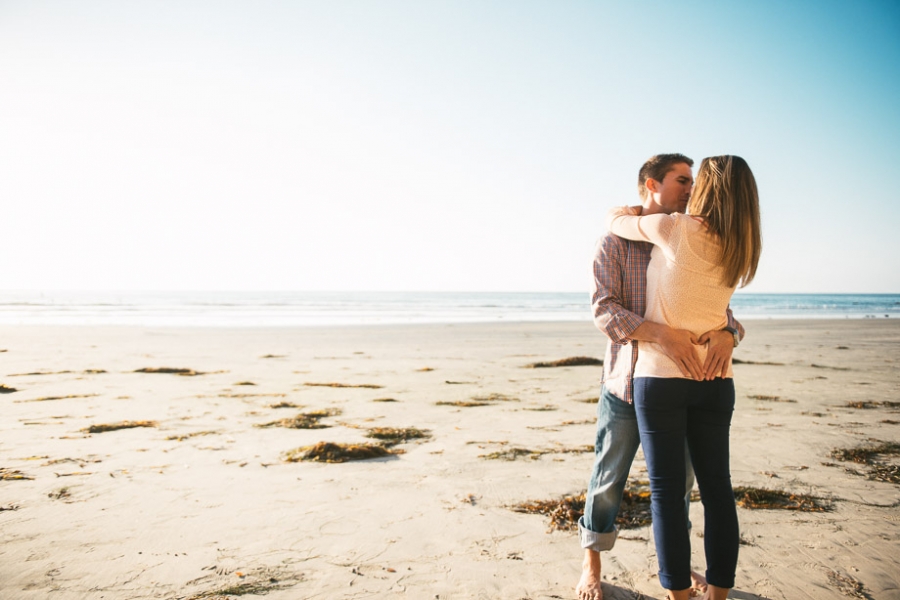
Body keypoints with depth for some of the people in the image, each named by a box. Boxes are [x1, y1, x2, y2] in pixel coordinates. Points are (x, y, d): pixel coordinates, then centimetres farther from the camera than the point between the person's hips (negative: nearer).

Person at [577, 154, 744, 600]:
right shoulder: (614, 244, -5)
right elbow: (604, 308, -15)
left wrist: (728, 332, -22)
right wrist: (659, 333, -31)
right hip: (627, 383, -4)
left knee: (678, 479, 15)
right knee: (608, 480, 6)